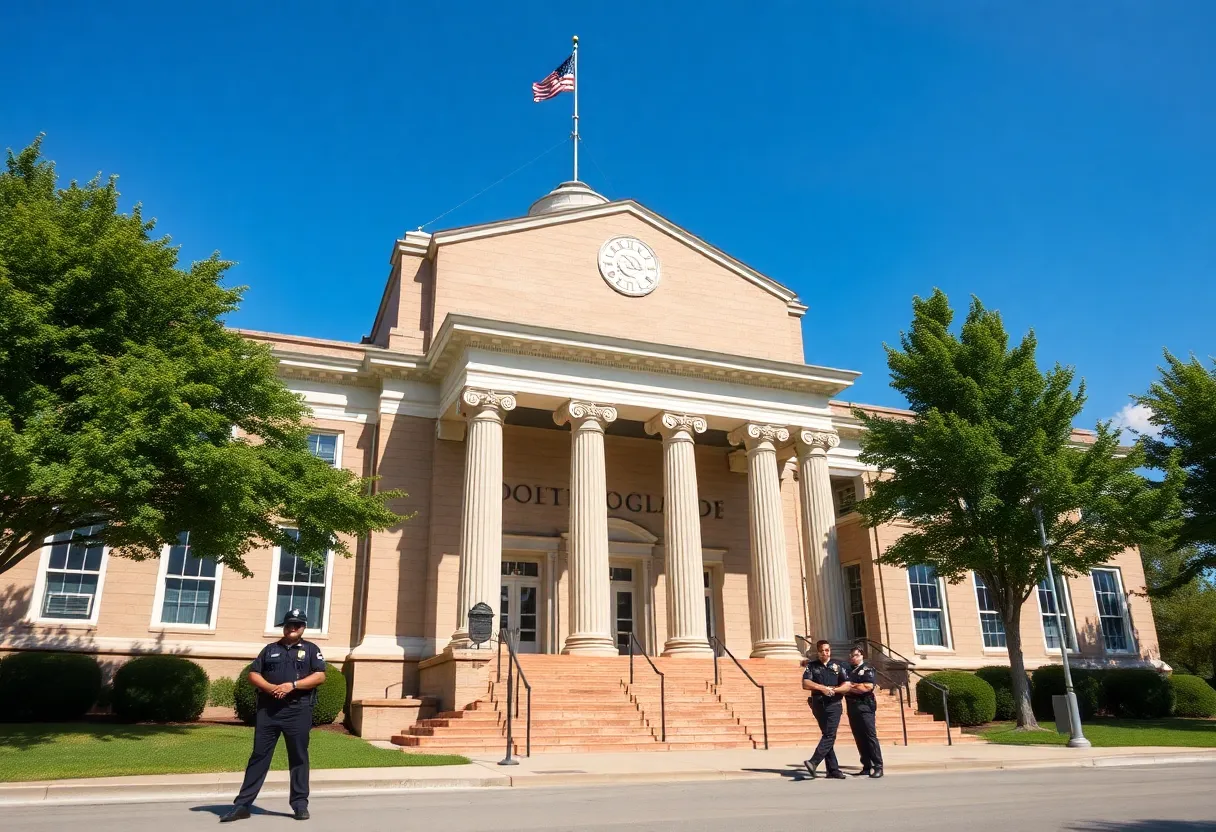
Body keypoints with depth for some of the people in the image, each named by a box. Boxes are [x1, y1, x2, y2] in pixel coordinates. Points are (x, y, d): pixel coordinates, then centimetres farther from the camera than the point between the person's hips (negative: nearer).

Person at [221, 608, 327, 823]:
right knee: (259, 755, 3)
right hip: (268, 709, 2)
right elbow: (253, 674, 8)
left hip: (298, 710, -2)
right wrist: (271, 688, -11)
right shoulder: (270, 649, 15)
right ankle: (242, 804, 6)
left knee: (298, 757, 3)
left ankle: (300, 804, 11)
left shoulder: (311, 649, 8)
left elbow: (320, 676, -4)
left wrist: (292, 685, -15)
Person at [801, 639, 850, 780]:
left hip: (834, 705, 0)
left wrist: (833, 690, -13)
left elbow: (847, 686, 3)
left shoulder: (837, 666, 8)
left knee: (830, 735, -13)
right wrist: (822, 688, -15)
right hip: (818, 704, 0)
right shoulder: (811, 666, 7)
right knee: (828, 735, 3)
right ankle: (833, 769, 4)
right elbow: (805, 684, -4)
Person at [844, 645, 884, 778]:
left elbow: (867, 687, -14)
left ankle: (878, 766, -5)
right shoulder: (849, 670, 18)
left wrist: (851, 686, -8)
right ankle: (867, 767, 9)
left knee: (870, 736, -8)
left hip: (865, 706, -7)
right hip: (852, 707, 7)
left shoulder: (867, 669, -1)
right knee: (859, 738, 6)